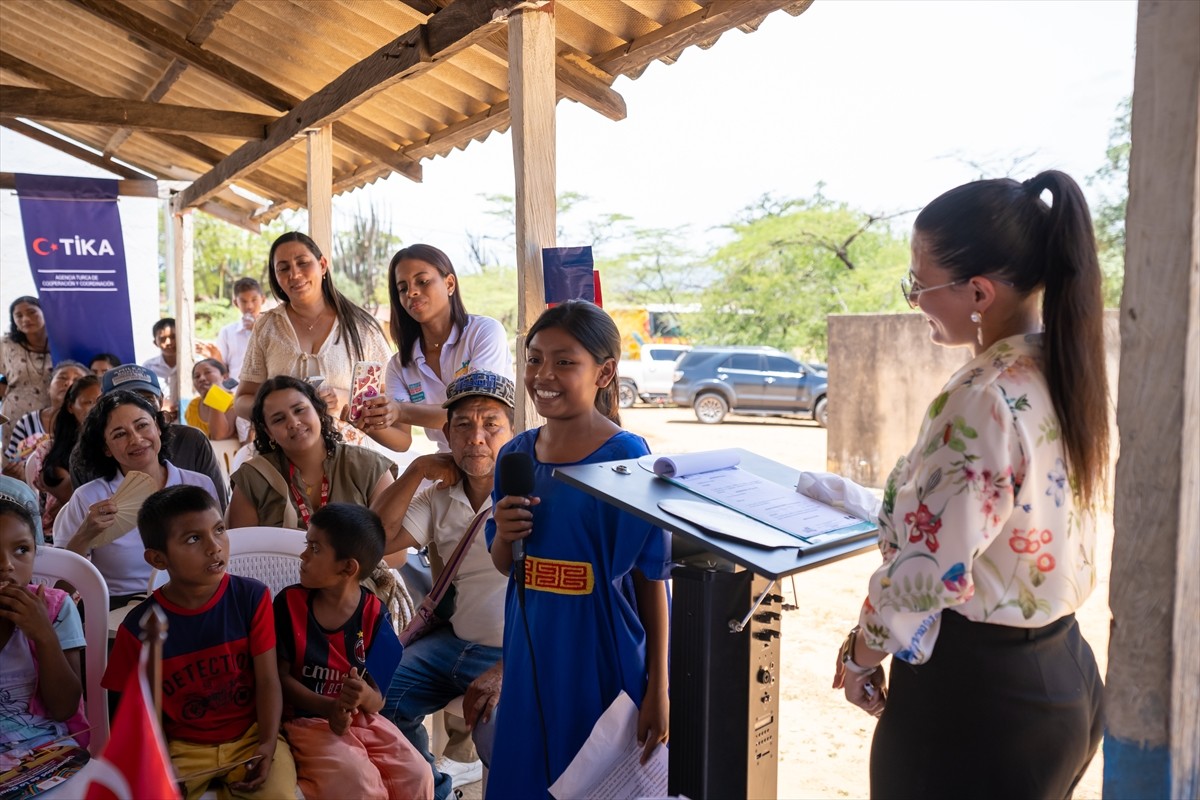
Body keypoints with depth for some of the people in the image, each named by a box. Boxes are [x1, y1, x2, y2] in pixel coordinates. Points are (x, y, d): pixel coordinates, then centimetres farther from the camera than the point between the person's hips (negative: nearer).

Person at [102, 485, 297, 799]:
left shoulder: (252, 597, -8)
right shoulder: (139, 627, -9)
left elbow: (268, 680, -7)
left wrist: (268, 744, -19)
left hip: (251, 737, -1)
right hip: (182, 746, 1)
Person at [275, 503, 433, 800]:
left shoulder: (374, 613, -4)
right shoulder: (291, 602, -5)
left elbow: (379, 698, -2)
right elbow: (281, 676, -5)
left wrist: (364, 695, -27)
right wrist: (328, 708, -20)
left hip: (363, 719, 2)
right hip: (308, 720, -2)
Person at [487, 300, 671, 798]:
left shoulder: (626, 456, -14)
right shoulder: (516, 454, 1)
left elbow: (652, 579, -10)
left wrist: (658, 687, -9)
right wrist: (504, 535, -11)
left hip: (603, 662, -5)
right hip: (531, 659, 5)